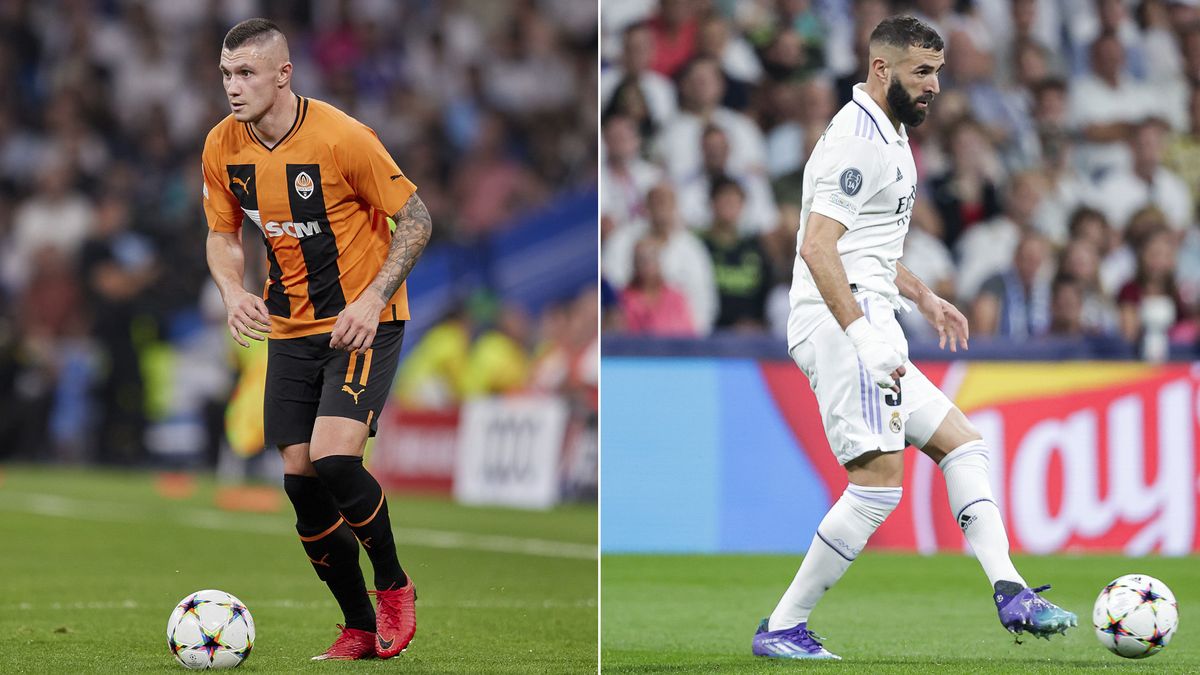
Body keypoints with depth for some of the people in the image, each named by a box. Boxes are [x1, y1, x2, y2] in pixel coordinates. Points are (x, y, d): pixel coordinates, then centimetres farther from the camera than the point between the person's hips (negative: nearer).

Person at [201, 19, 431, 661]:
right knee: (300, 480, 1)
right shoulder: (222, 146, -3)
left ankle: (393, 585, 3)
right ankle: (360, 627, 17)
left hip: (363, 324, -6)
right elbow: (222, 235, 12)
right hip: (290, 329, 6)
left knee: (333, 459, -22)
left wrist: (373, 299, -21)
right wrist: (233, 291, -9)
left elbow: (415, 219, -11)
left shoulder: (342, 137, -19)